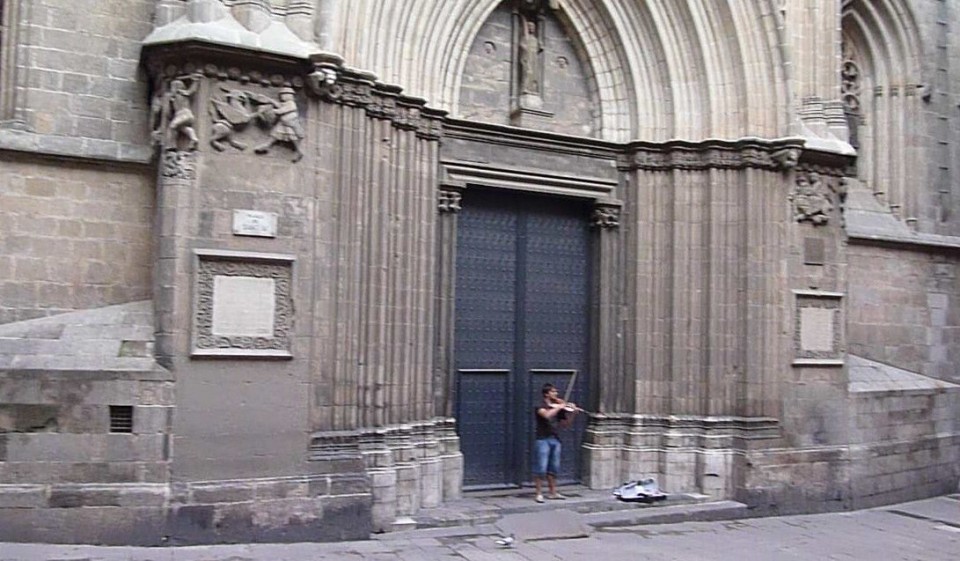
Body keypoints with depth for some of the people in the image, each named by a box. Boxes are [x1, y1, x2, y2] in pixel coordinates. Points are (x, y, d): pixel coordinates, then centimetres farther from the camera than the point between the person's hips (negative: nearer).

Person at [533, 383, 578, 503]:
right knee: (541, 468, -6)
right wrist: (559, 407, -21)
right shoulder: (541, 407, -8)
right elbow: (547, 415, -30)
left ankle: (553, 492, 21)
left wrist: (572, 414, 0)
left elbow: (564, 425, 14)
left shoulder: (557, 408, 11)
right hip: (543, 440, -6)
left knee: (553, 468, 12)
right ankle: (539, 494, 0)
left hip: (555, 439, 6)